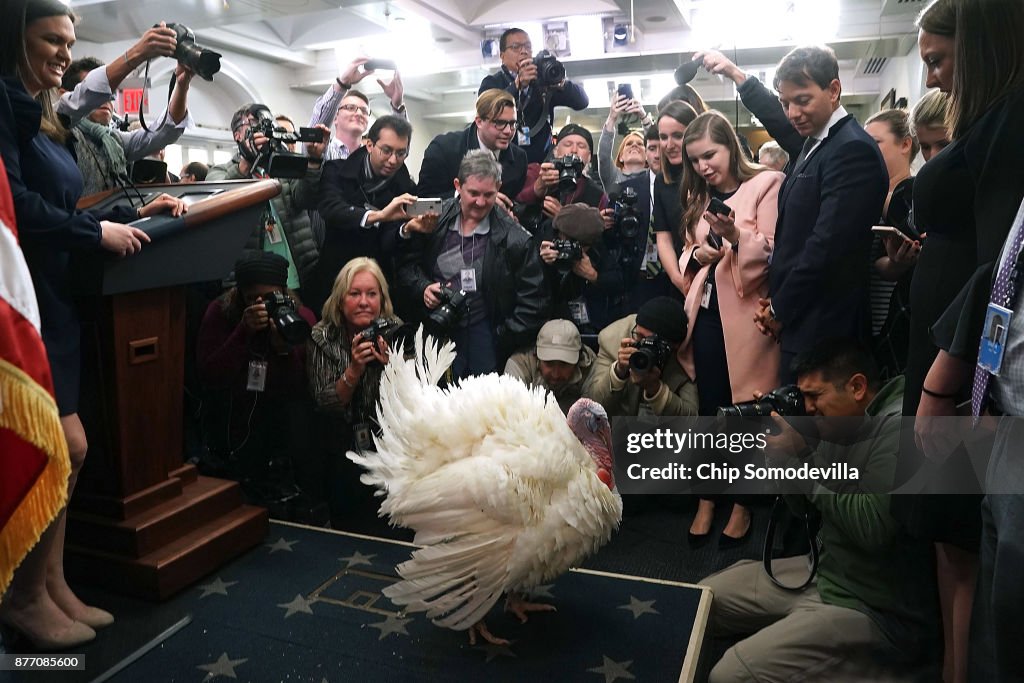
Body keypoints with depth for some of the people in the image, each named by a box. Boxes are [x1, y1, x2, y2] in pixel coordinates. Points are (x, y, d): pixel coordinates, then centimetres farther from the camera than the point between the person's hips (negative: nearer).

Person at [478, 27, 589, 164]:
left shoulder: (544, 81, 11)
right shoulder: (492, 83, 6)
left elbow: (582, 102, 3)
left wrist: (559, 82, -16)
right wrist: (517, 85, -23)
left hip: (542, 162, 2)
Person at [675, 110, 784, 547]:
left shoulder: (767, 184, -3)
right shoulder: (698, 195, 17)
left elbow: (773, 252, -10)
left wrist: (735, 235, -26)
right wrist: (697, 254, -3)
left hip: (746, 313, -5)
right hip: (706, 311, 5)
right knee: (709, 406, 9)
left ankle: (743, 504, 21)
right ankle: (706, 500, 22)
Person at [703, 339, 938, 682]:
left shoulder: (900, 427, -23)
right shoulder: (839, 426, 6)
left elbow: (871, 528, -31)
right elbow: (803, 507, 12)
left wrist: (795, 458, -22)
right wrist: (782, 454, -7)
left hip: (874, 611, -9)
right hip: (826, 571, 9)